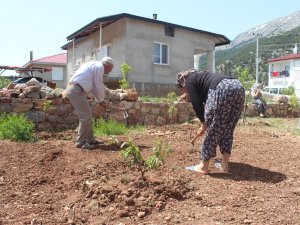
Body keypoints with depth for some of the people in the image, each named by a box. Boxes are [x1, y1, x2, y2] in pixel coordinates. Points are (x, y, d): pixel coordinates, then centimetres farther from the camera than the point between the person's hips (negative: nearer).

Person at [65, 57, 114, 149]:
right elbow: (99, 87, -5)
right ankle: (80, 142, 2)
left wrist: (100, 101, 26)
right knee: (86, 116, -6)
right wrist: (101, 100, 11)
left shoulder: (93, 65, 24)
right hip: (76, 90, -10)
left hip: (73, 89, 10)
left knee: (87, 115, 15)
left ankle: (90, 140, 22)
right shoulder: (99, 67, -6)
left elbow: (93, 87, 27)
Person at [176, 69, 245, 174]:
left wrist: (204, 124, 15)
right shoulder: (201, 76, 38)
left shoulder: (190, 81, 15)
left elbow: (197, 105, 4)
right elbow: (208, 103, 38)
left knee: (212, 130, 1)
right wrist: (206, 123, 41)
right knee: (228, 129, 16)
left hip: (223, 89, -8)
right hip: (239, 87, 8)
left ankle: (203, 166, 10)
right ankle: (224, 164, 21)